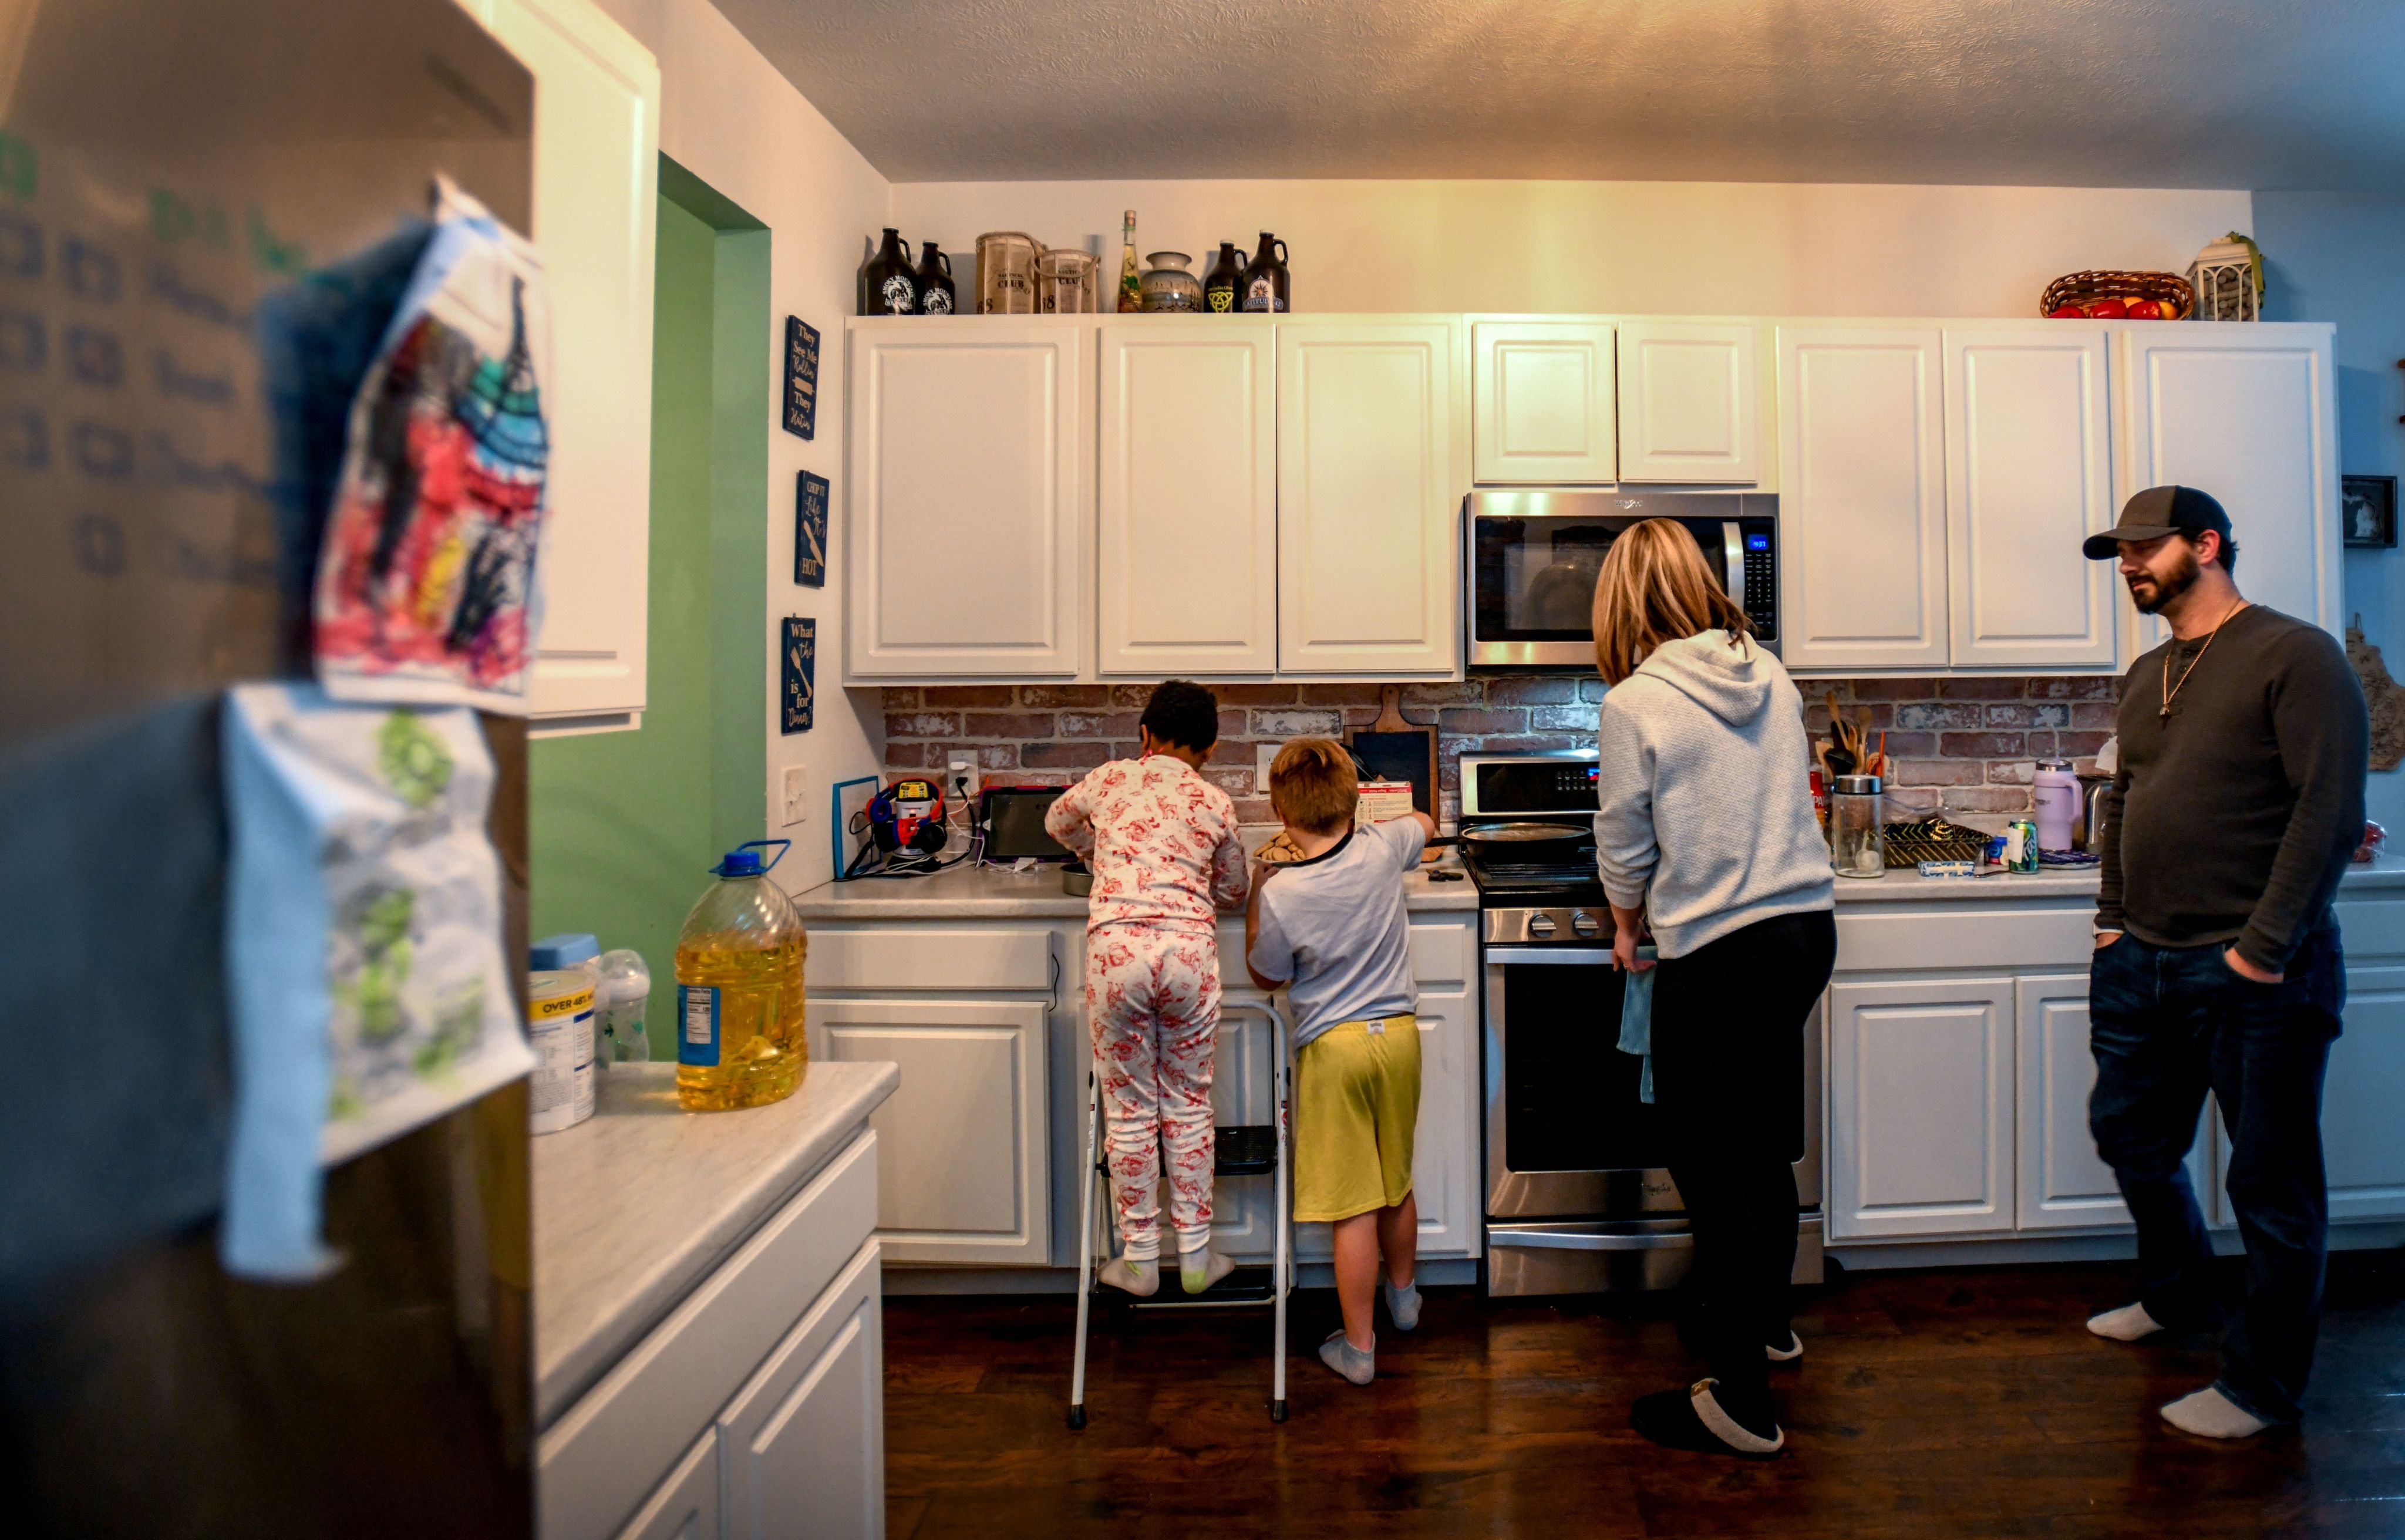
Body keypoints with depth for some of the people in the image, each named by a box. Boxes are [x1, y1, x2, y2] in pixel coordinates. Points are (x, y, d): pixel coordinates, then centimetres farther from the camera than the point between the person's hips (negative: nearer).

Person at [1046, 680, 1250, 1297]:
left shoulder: (1111, 778, 13)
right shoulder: (1216, 804, 13)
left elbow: (1058, 822, 33)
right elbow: (1233, 891, 24)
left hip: (1116, 947, -1)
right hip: (1189, 949, 1)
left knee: (1129, 1111, 11)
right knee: (1188, 1107, 14)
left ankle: (1139, 1259, 22)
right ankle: (1196, 1257, 24)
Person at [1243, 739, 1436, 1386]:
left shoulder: (1282, 895, -19)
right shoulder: (1383, 847, -8)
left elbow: (1267, 976, 0)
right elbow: (1424, 821, 18)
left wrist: (1256, 897, 7)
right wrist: (1351, 827, 28)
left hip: (1334, 1046, -5)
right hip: (1399, 1034, 5)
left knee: (1354, 1206, 4)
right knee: (1397, 1183, 23)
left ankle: (1359, 1347, 16)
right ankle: (1404, 1295, 45)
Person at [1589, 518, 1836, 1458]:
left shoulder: (1633, 704, -14)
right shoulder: (1771, 677, 4)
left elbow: (1625, 851, -6)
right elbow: (1782, 801, 14)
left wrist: (1627, 931, 14)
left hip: (1719, 952, -7)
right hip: (1807, 927, 8)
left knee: (1709, 1169, 5)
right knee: (1766, 1144, 24)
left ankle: (1742, 1403, 16)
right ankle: (1769, 1320, 44)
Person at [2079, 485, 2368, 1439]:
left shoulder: (2296, 656, -9)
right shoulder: (2143, 679, 13)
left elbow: (2331, 812, -16)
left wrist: (2265, 947, -19)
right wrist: (2111, 918, 11)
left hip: (2251, 973, -7)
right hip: (2142, 961, 8)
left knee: (2270, 1184, 6)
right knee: (2130, 1135, 19)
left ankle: (2261, 1387, 21)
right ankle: (2175, 1298, 43)